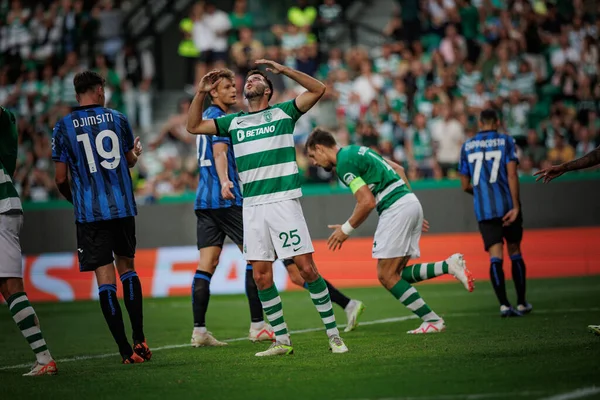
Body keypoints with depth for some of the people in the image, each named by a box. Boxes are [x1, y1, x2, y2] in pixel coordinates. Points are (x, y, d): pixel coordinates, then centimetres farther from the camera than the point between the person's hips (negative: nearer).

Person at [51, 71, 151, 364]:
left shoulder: (63, 127, -1)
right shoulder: (117, 119, 5)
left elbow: (61, 179, -1)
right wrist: (136, 152, 40)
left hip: (89, 211, -2)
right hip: (123, 207, 2)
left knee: (105, 277, -2)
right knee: (126, 266, 18)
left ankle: (126, 350, -6)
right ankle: (139, 339, 11)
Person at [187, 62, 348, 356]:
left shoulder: (283, 112, 9)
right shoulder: (233, 122, 19)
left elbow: (318, 89, 0)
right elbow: (193, 126, 23)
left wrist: (282, 69, -4)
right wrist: (201, 93, 11)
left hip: (283, 200, -4)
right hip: (252, 207, 4)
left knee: (306, 267, -8)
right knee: (261, 275, 0)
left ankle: (333, 334, 1)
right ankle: (282, 341, 8)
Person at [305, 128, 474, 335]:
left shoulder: (344, 163, -9)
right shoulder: (356, 150, 20)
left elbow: (367, 202, -15)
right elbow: (398, 169, 25)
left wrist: (346, 229, -1)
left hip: (396, 208, -10)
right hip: (411, 202, 10)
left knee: (386, 275, -3)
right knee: (397, 274, 11)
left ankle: (432, 321, -6)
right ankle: (449, 265, -4)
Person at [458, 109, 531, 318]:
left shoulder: (467, 146, 10)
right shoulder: (505, 141, 1)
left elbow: (465, 186, 12)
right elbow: (512, 175, -10)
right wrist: (516, 206, -12)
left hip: (483, 210, 1)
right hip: (507, 206, -1)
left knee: (495, 256, -2)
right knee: (515, 253, 13)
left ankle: (504, 304, -16)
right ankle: (521, 304, 18)